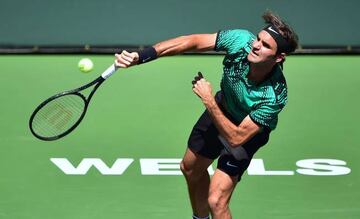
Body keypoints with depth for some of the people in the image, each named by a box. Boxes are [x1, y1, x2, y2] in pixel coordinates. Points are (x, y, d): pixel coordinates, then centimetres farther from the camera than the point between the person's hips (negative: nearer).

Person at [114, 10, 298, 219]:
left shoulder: (274, 96, -40)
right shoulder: (241, 40, -32)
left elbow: (237, 137, -34)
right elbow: (191, 42, -22)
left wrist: (208, 100, -36)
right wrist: (140, 56, -29)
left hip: (246, 132, -5)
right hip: (221, 106, 6)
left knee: (216, 201, -17)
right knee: (190, 169, 26)